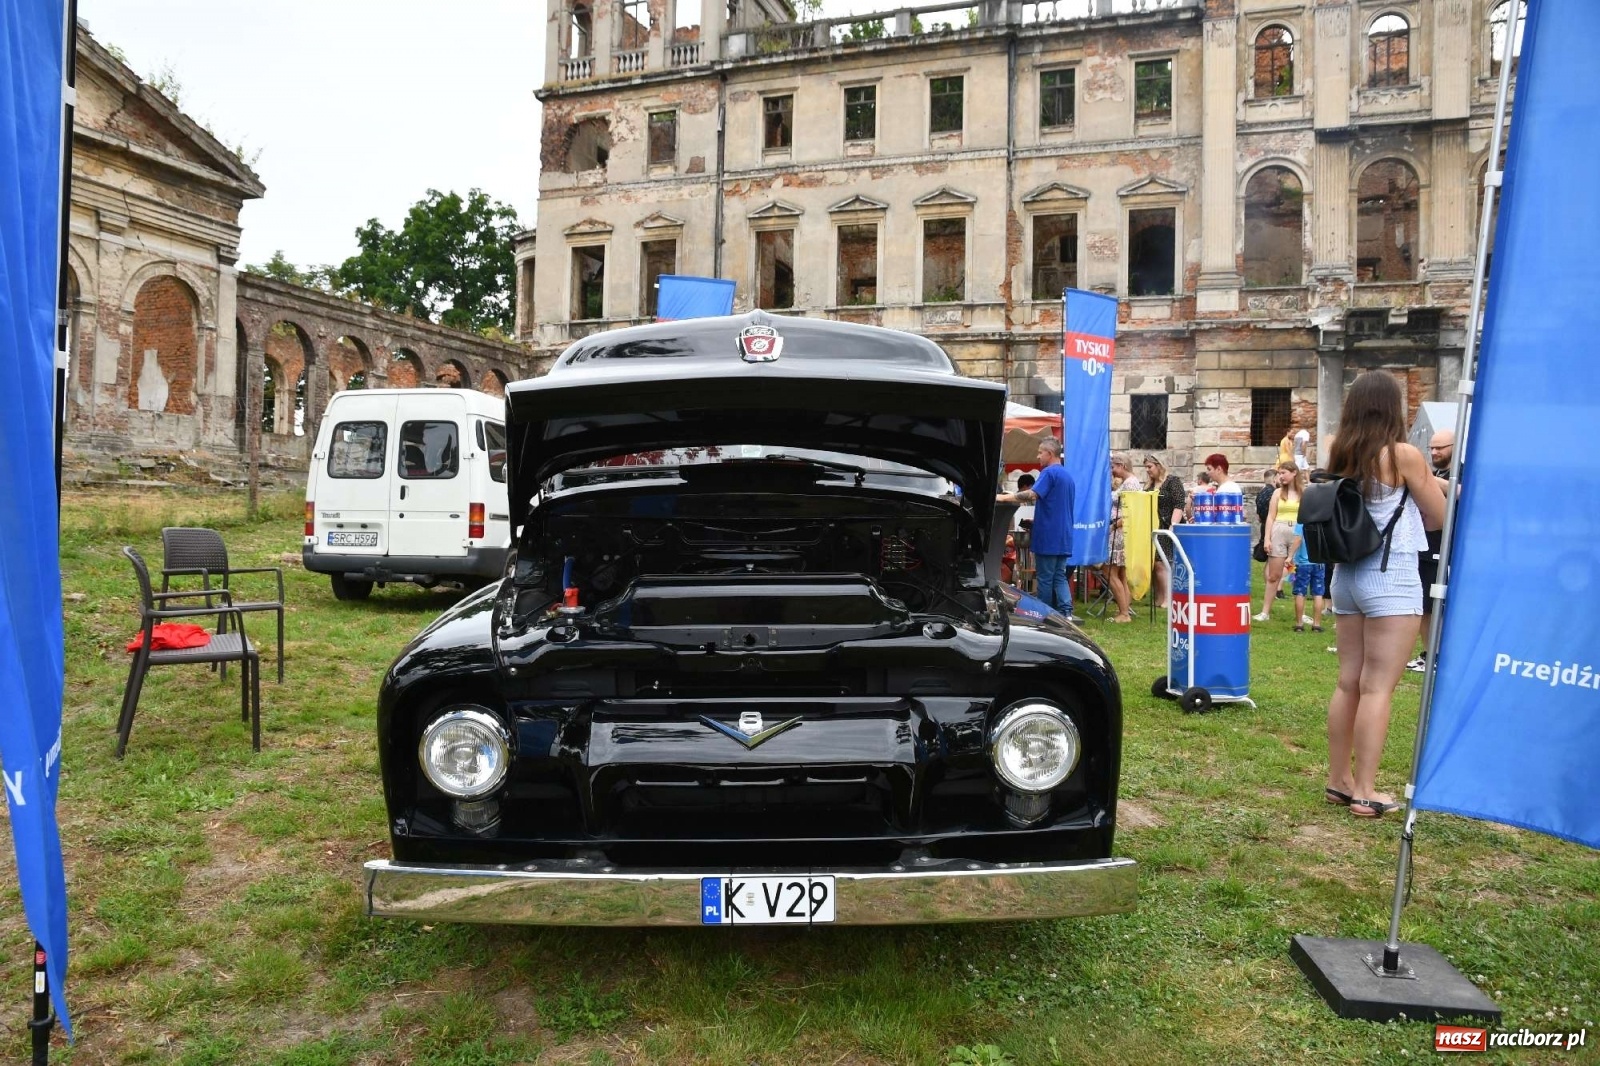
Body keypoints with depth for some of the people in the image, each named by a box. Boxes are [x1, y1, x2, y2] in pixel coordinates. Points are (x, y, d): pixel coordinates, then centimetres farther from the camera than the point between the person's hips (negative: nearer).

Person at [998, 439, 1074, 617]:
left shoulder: (1049, 473, -11)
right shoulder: (1068, 475, 19)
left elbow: (1032, 495, -24)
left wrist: (1003, 497, -20)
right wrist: (1038, 519, 28)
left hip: (1048, 537, -8)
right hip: (1064, 537, 8)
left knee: (1045, 579, -1)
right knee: (1059, 577, 8)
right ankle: (1066, 613, -2)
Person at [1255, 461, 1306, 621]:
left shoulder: (1305, 493, 4)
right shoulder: (1278, 492, 8)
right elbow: (1270, 517, 7)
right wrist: (1267, 538, -1)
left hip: (1299, 535, -1)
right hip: (1278, 532, 1)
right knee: (1273, 575, 3)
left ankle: (1299, 613, 13)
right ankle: (1265, 611, 7)